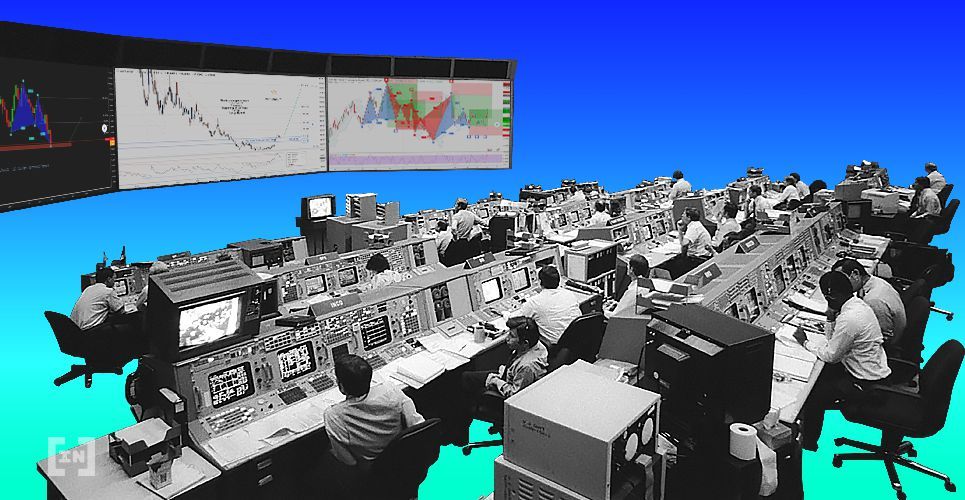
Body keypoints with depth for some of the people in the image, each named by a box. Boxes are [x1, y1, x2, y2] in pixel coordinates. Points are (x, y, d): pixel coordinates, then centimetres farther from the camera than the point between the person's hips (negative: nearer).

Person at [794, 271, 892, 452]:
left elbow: (830, 355, -19)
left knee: (814, 395, -4)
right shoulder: (859, 304, 0)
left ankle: (808, 442, 15)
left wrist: (805, 342, -8)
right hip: (873, 368, 9)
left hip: (865, 382, -9)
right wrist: (834, 319, -5)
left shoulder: (849, 319, -30)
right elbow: (836, 339, 12)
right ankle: (807, 420, 25)